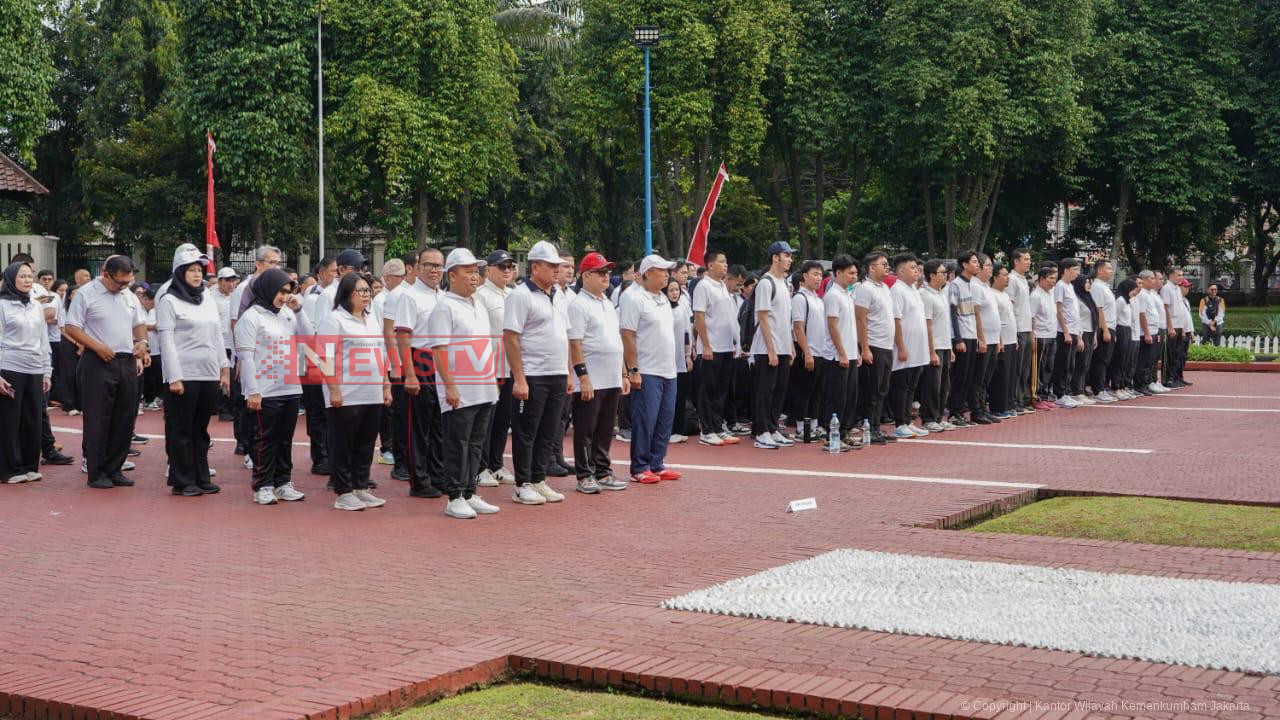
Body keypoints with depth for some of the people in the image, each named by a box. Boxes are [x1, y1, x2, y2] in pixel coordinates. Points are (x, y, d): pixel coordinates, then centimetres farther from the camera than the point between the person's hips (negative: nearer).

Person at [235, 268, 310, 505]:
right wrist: (252, 391, -15)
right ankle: (263, 486, 7)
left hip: (291, 388, 6)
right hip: (265, 391, -6)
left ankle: (283, 483, 19)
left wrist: (298, 309, -1)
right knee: (265, 440, 0)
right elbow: (246, 356, -11)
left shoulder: (287, 313, 10)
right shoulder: (251, 317, -7)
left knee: (285, 439, 11)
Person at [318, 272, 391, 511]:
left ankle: (361, 488, 19)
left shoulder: (372, 319, 17)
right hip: (346, 395, -7)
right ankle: (343, 493, 4)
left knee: (366, 444, 10)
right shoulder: (334, 319, -6)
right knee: (343, 445, -1)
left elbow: (382, 355, 21)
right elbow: (327, 357, -12)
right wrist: (334, 390, -17)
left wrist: (386, 386, 16)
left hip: (373, 394, 7)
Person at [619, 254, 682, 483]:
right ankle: (639, 468, 2)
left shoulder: (664, 299, 15)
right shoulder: (634, 299, -12)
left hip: (668, 371, 8)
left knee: (665, 421, 9)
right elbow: (627, 336, -15)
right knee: (645, 421, -5)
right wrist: (633, 370, -18)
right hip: (647, 372, -8)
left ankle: (657, 464, 18)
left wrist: (672, 365, 19)